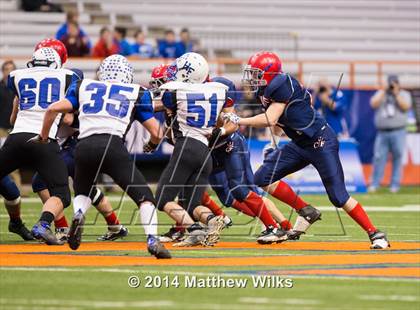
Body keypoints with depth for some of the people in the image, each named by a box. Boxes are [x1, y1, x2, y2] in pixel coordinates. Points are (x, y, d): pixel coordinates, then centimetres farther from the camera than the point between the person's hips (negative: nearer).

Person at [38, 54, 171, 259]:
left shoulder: (84, 87, 25)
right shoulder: (136, 93, 21)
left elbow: (54, 109, 13)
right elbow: (156, 134, 18)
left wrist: (43, 137, 27)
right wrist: (151, 144, 40)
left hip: (84, 147, 3)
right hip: (113, 146, -2)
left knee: (83, 192, 29)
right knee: (144, 197, 4)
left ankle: (78, 214, -3)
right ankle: (152, 240, -18)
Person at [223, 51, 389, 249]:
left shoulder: (282, 85, -21)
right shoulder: (265, 91, 6)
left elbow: (270, 120, -27)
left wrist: (238, 121, -18)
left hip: (321, 142, -9)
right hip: (301, 144, 9)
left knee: (338, 196, -11)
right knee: (264, 177, 1)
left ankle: (375, 235, 0)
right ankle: (306, 212, 11)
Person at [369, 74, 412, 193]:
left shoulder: (404, 94, 10)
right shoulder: (381, 94, 15)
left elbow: (405, 106, -8)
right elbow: (373, 104, -2)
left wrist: (396, 94, -9)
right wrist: (384, 92, -4)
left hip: (398, 133, -1)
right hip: (382, 133, 2)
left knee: (397, 158, -3)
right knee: (378, 157, -5)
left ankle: (395, 185, 3)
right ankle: (374, 184, -1)